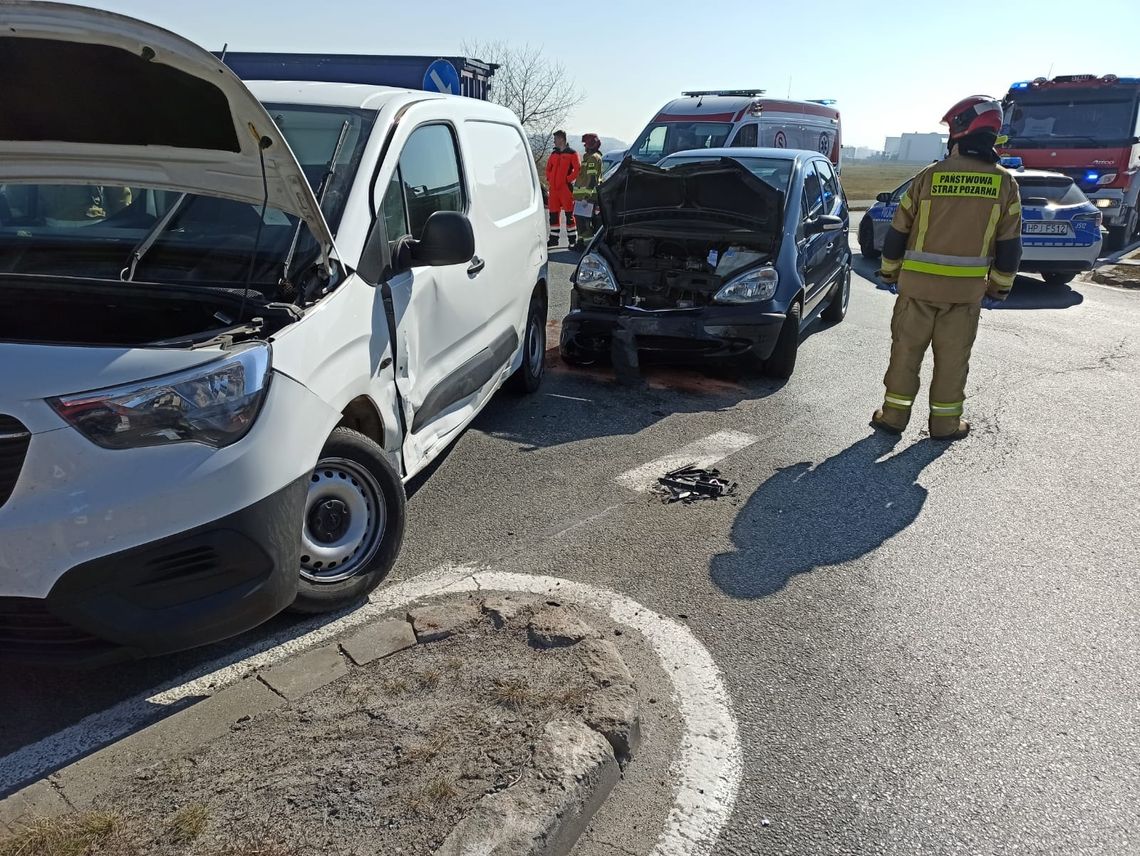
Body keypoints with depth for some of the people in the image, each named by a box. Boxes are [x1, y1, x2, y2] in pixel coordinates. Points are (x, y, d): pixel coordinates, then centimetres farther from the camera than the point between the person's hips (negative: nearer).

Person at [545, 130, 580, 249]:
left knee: (569, 214, -4)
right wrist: (549, 179, 8)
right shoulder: (554, 153, 15)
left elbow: (577, 169, -10)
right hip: (554, 188, 6)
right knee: (553, 214, 8)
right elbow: (548, 168, 22)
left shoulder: (572, 153, -4)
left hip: (566, 188, -6)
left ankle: (573, 240, 1)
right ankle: (553, 239, 17)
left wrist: (568, 179, -13)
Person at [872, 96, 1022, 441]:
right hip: (967, 287, 1)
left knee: (906, 348, 9)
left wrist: (889, 270, 12)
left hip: (918, 282, -1)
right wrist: (1001, 284, 14)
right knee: (953, 355, 9)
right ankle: (945, 422, 17)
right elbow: (1009, 244, 2)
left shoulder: (929, 176, -6)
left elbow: (898, 230, -1)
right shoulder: (1004, 183, -2)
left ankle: (894, 414, 15)